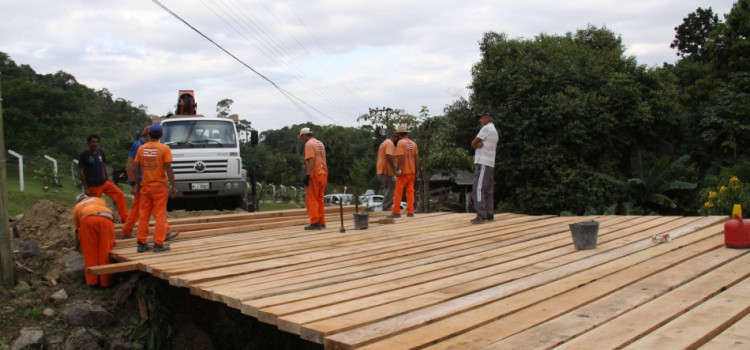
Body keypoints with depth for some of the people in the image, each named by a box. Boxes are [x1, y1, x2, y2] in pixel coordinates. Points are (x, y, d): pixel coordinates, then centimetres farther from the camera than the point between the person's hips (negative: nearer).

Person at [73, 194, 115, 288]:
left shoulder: (77, 207, 36)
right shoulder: (100, 200, 39)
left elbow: (77, 230, 41)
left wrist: (77, 246, 54)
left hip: (88, 219, -1)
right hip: (107, 219, 1)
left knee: (90, 252, 11)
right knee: (105, 253, 5)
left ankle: (92, 281, 13)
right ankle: (105, 281, 9)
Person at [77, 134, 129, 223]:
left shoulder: (100, 152, 7)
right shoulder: (83, 154, -7)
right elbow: (80, 171, -7)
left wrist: (108, 179, 8)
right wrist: (85, 187, -10)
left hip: (105, 182, 4)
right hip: (93, 186, -4)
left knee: (120, 194, -12)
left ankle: (124, 218, -7)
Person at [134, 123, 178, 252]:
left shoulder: (141, 148, 4)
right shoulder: (164, 148, -9)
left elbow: (136, 168, 6)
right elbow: (168, 169, -13)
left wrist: (137, 184, 17)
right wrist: (173, 186, -9)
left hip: (145, 187, 4)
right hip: (160, 187, -4)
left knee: (143, 215, 11)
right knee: (160, 216, 2)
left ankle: (141, 243, 15)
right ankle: (159, 244, 3)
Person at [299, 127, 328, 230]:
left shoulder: (309, 144, -9)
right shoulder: (320, 143, 17)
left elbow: (311, 160, -20)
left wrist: (307, 175, -23)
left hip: (314, 175, -8)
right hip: (323, 174, 8)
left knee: (311, 199, -4)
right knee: (319, 199, 14)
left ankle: (315, 223, -8)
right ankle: (322, 222, 15)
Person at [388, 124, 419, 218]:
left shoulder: (401, 142, -10)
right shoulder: (413, 143, 6)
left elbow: (400, 157, -20)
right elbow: (417, 159, 6)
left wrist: (397, 169, -15)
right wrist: (416, 172, 12)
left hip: (403, 172, -6)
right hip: (412, 172, 6)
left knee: (398, 192, -1)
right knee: (410, 192, 8)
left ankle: (396, 212, -1)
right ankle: (410, 212, 7)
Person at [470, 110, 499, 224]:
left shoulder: (486, 128, -9)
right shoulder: (495, 131, 21)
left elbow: (473, 144, -9)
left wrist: (477, 145, 12)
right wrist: (480, 144, -4)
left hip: (482, 163, -10)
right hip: (490, 164, 10)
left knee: (478, 190, -13)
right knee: (488, 191, 8)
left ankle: (481, 216, -17)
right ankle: (489, 215, 8)